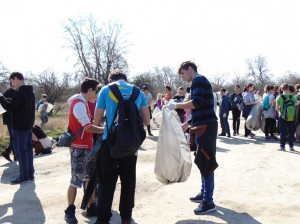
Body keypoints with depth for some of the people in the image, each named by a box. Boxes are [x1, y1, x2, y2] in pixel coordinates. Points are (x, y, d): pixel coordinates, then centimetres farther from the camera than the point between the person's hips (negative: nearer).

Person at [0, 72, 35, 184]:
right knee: (28, 149, 11)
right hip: (28, 125, 9)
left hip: (20, 126, -9)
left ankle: (24, 176, 0)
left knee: (20, 150, -3)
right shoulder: (30, 92, 13)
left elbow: (10, 107, -18)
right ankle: (30, 174, 16)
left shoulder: (21, 92, -17)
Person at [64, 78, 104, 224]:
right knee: (76, 180, -2)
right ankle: (70, 211, 10)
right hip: (79, 147, -10)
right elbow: (88, 127, -23)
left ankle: (91, 207, 22)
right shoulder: (79, 104, -18)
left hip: (86, 146, 10)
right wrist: (104, 130, -12)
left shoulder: (81, 102, 12)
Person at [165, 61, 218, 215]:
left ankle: (208, 202, -5)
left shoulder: (198, 79, -8)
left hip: (206, 126, -10)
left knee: (206, 163, -9)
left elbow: (197, 103, -23)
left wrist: (176, 105, -16)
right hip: (203, 126, 10)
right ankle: (204, 193, 27)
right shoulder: (199, 82, 23)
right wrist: (187, 123, 22)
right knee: (203, 162, 16)